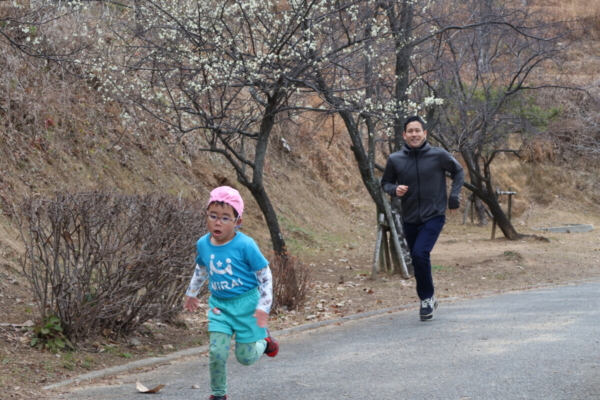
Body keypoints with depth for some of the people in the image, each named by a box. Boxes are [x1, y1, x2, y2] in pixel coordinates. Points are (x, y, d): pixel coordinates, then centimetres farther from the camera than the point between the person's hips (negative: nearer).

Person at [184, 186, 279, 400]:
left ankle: (264, 340, 38)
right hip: (219, 305, 3)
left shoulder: (245, 245, -20)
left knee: (246, 357, 4)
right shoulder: (203, 244, -5)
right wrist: (192, 293, 27)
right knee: (216, 352, -9)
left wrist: (263, 306, -17)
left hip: (246, 304, -3)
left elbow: (264, 274, -13)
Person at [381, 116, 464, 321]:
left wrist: (453, 197, -1)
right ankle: (428, 299, 32)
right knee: (418, 259, 11)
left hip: (434, 216, -3)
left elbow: (458, 173, 8)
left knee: (420, 254, -22)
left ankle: (427, 298, -4)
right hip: (410, 219, 3)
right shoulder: (395, 160, -4)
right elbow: (385, 182, 10)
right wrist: (395, 189, -11)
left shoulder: (439, 155, -8)